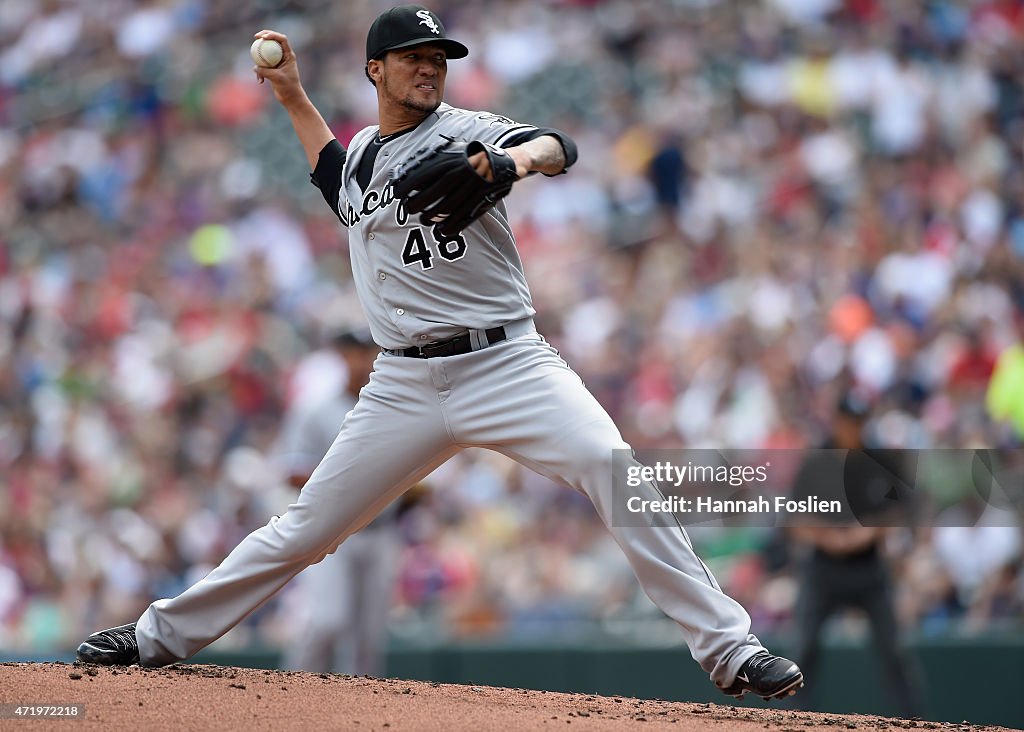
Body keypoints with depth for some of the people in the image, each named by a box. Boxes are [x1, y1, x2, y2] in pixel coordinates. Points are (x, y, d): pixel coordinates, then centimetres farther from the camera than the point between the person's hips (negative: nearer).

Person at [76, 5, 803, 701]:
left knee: (614, 467, -25)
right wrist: (293, 97, 31)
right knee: (304, 530, 6)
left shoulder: (464, 133, -2)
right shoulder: (361, 153, 15)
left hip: (507, 363, -4)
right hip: (406, 383, 4)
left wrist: (519, 157, -44)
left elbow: (561, 147, -22)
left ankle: (731, 651, -23)